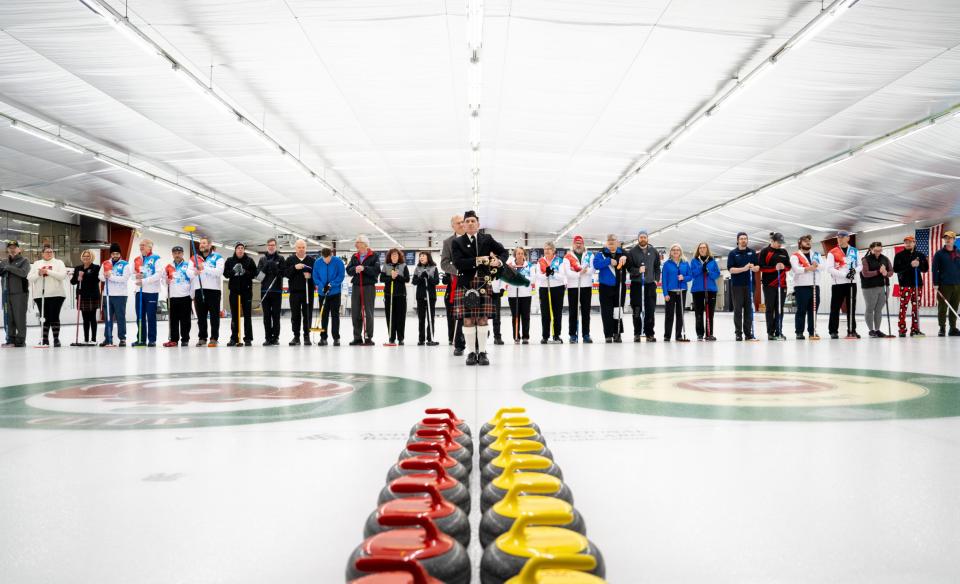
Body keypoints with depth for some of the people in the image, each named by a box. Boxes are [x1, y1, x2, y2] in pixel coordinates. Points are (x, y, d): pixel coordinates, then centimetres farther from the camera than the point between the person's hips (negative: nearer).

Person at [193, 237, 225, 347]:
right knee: (201, 316, 8)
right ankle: (202, 337, 15)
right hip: (199, 290, 4)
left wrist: (204, 268, -24)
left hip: (213, 290, -4)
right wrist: (192, 295, 7)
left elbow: (219, 271, -14)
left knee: (214, 316, -1)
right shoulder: (196, 258, 16)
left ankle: (214, 338, 3)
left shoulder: (218, 257, 3)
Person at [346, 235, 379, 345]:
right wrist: (355, 269, -15)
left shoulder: (374, 256, 0)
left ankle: (368, 338, 4)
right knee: (355, 313, 5)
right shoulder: (354, 257, 14)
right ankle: (357, 337, 14)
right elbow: (348, 270, 5)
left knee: (368, 313, -2)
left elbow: (376, 270, -12)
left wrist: (364, 268, -21)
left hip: (369, 286, -5)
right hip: (356, 286, 5)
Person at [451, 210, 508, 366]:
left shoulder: (487, 239, 10)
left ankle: (482, 352, 8)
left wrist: (499, 261, -5)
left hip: (484, 284, 1)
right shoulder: (457, 242, 5)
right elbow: (458, 262, -8)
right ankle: (472, 352, 7)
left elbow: (503, 252, 17)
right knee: (467, 319, -1)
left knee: (483, 319, 1)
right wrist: (478, 260, -16)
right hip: (465, 284, -1)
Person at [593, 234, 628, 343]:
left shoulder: (622, 252, 6)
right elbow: (596, 264, -17)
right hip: (606, 287, -2)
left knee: (618, 310, 7)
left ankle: (617, 333, 17)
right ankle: (608, 335, 4)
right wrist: (609, 261, -24)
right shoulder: (602, 253, -2)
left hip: (620, 286, 2)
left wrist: (625, 258, -16)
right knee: (607, 312, -2)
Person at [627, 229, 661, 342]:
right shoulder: (633, 251, 1)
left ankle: (649, 333, 10)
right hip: (636, 283, -2)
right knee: (637, 310, 1)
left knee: (650, 310, 3)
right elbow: (629, 267, -2)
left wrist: (656, 279, 2)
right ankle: (637, 333, 9)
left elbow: (657, 267, 12)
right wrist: (638, 270, -19)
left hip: (650, 283, 2)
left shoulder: (654, 251, 8)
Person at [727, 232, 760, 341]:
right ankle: (738, 333, 4)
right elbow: (731, 269, -6)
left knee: (749, 309, 3)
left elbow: (758, 267, 9)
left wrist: (753, 267, -14)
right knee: (738, 309, -1)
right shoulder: (732, 253, 2)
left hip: (749, 284, 2)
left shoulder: (752, 252, 11)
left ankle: (748, 333, 8)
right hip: (737, 285, -2)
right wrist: (744, 269, -20)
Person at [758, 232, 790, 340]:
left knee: (780, 309, 5)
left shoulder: (784, 251, 13)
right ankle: (770, 333, 2)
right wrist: (774, 268, -20)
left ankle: (779, 332, 10)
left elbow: (789, 266, 14)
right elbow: (761, 267, -7)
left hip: (782, 284, 4)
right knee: (770, 309, -1)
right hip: (769, 284, -4)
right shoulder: (765, 251, -1)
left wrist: (784, 266, -9)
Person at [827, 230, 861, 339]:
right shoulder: (832, 252, -1)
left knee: (851, 307, 7)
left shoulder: (854, 251, 11)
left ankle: (852, 330, 14)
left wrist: (855, 270, -10)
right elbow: (830, 268, -8)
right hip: (838, 283, -3)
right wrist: (844, 275, -17)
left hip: (852, 282, 3)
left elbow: (859, 265, 13)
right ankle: (833, 331, 3)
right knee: (835, 308, -3)